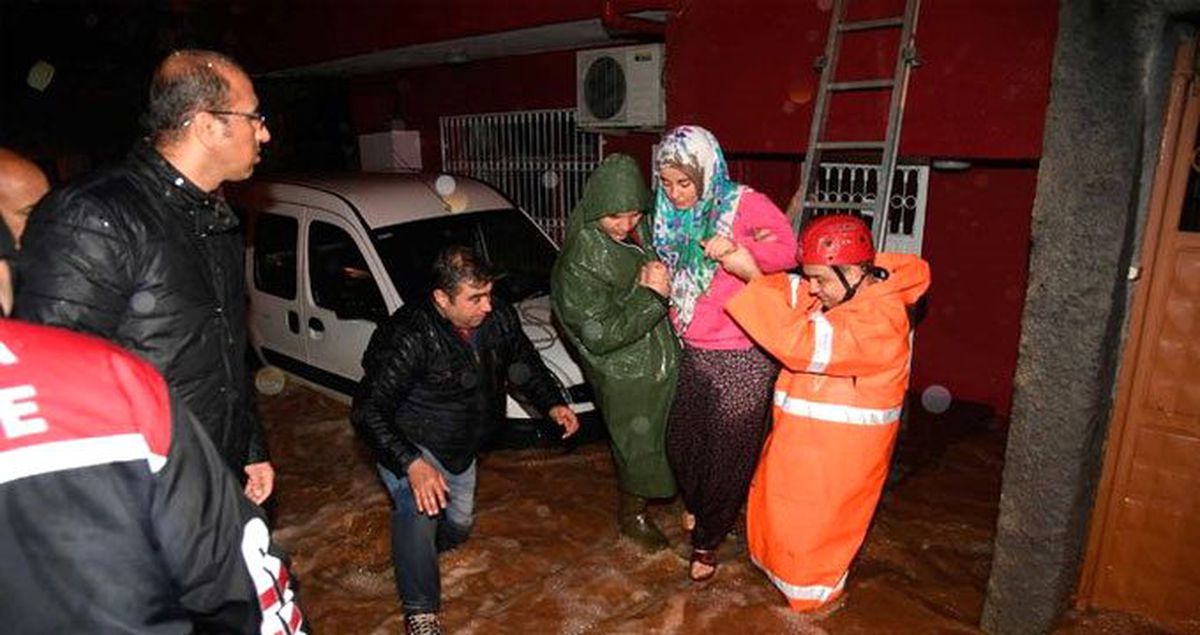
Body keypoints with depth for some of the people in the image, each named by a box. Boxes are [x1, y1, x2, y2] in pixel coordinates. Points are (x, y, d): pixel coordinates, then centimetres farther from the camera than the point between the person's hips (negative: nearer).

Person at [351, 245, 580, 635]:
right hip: (412, 444, -6)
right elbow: (368, 411, -31)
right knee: (419, 510, -30)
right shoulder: (409, 337, -31)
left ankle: (417, 550, 52)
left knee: (459, 524, 19)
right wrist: (411, 464, -44)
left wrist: (552, 404, -10)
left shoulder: (499, 317, -13)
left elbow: (524, 364, 6)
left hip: (461, 447, 6)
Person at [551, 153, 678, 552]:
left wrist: (656, 282, -7)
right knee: (638, 445, 11)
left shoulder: (642, 229, -5)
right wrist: (650, 294, -27)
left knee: (667, 438, 22)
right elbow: (600, 336, -26)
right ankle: (631, 515, 37)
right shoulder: (578, 264, -25)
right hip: (626, 376, -6)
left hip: (662, 357, 7)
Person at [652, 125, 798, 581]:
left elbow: (788, 251, -8)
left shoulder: (744, 204, -13)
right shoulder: (671, 218, 5)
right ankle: (699, 508, 47)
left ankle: (707, 540, 28)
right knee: (681, 442, 16)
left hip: (743, 358, -5)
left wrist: (738, 248, -24)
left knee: (728, 452, 7)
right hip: (693, 353, 6)